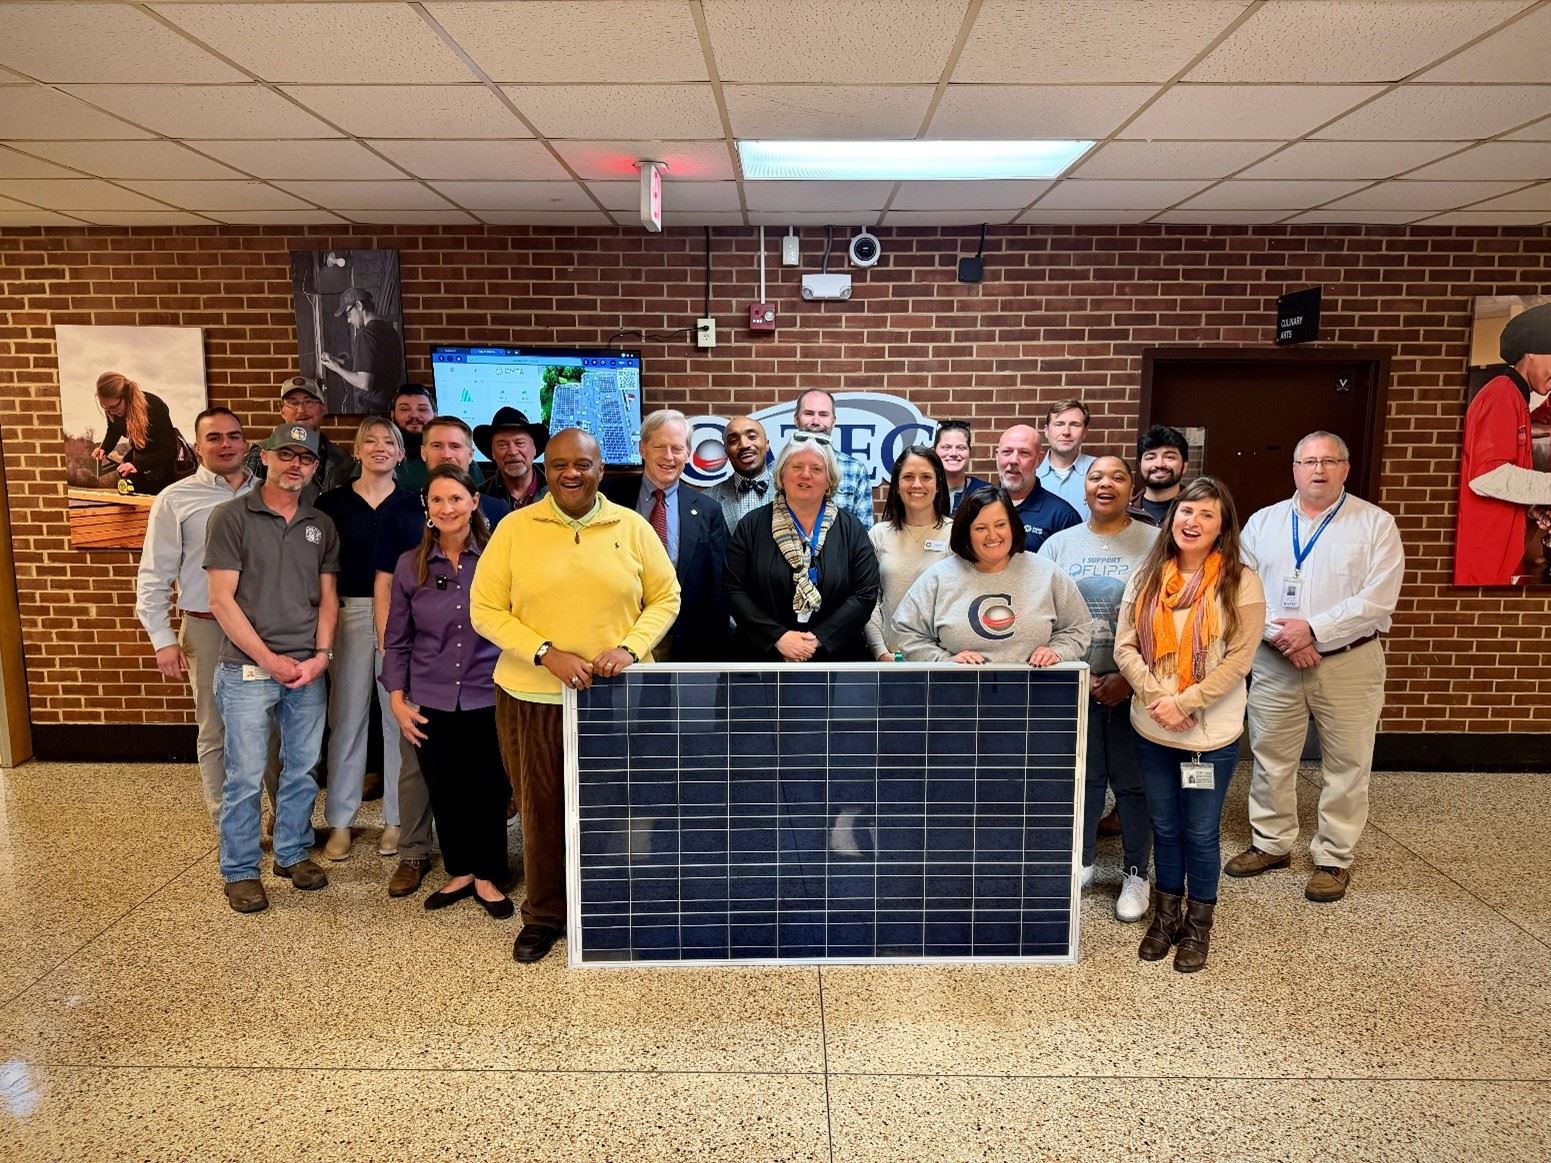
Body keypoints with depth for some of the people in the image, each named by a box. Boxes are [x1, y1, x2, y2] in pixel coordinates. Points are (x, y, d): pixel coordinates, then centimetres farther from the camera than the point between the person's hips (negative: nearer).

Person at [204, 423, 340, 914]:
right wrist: (269, 659, -11)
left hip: (309, 671, 4)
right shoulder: (232, 516, -4)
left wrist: (321, 655, -4)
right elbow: (222, 600, -8)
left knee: (302, 770, 12)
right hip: (247, 670, -4)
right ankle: (239, 871, 19)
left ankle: (293, 853, 29)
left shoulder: (321, 525, 9)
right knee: (245, 777, 3)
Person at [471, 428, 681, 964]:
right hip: (532, 696, 0)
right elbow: (485, 610, -3)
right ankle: (543, 915, 32)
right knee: (541, 810, 11)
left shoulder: (633, 528, 1)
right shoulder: (513, 528, -2)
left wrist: (630, 648, -11)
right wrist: (547, 654, -15)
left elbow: (665, 597, 5)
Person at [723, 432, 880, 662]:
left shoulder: (851, 529, 2)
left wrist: (819, 638, -15)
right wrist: (778, 636, -16)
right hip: (763, 654, 0)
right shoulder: (752, 526, 1)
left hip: (836, 654, 1)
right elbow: (734, 590, -5)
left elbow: (865, 594, -5)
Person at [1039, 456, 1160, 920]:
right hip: (1075, 685, 2)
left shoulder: (1154, 543, -3)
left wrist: (1130, 676, -12)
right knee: (1083, 777, 12)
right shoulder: (1058, 544, 5)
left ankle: (1136, 873, 24)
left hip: (1133, 686, -2)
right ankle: (1081, 861, 30)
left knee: (1133, 781, 7)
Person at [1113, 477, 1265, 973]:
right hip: (1151, 728, 3)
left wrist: (1185, 701, -18)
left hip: (1211, 732, -3)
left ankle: (1198, 926, 29)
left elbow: (1238, 659, -12)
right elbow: (1125, 646, -2)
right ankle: (1166, 915, 34)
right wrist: (1157, 697, -15)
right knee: (1164, 826, 16)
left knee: (1201, 833, 10)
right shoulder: (1147, 574, 2)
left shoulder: (1241, 582, -7)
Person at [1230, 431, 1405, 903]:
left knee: (1345, 764, 5)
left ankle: (1333, 858, 20)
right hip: (1275, 661, 2)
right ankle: (1271, 843, 27)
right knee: (1270, 757, 10)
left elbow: (1378, 599, -10)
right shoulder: (1263, 522, 8)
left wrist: (1313, 630, -17)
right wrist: (1279, 633, -13)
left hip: (1348, 662, -2)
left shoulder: (1376, 524, -1)